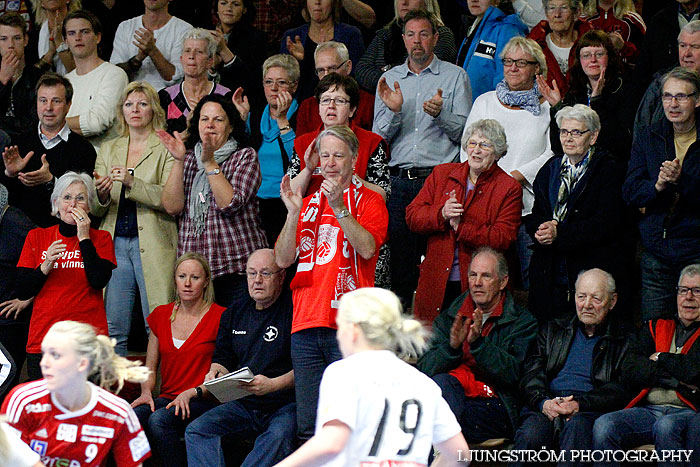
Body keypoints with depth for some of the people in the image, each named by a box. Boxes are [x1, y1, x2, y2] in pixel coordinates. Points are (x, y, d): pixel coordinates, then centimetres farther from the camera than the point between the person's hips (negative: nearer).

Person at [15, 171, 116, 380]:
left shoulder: (100, 238, 8)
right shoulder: (37, 237, 11)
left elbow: (99, 281, -9)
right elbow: (22, 292, 6)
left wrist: (84, 238, -7)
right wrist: (45, 267, -11)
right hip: (43, 338, 1)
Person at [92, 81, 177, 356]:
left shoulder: (166, 148, 4)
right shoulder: (108, 150, 18)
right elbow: (95, 210, 15)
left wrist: (132, 183, -21)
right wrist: (101, 195, -8)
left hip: (152, 246, -4)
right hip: (115, 244, 4)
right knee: (113, 328, 0)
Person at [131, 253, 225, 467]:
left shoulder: (219, 317, -1)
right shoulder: (161, 315, 15)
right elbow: (150, 368, 21)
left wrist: (192, 392, -15)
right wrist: (146, 392, 0)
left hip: (202, 401, -4)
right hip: (167, 399, 4)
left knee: (159, 420, -34)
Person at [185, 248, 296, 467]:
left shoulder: (293, 308, -4)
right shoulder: (234, 312, 17)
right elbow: (223, 357, 27)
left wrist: (272, 385, -23)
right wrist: (215, 372, 3)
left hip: (285, 404, -6)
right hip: (243, 404, 6)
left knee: (278, 437, -37)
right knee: (197, 430, -17)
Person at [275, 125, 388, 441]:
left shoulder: (369, 201, 6)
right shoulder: (307, 204, 19)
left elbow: (368, 248, -12)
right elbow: (282, 260, 8)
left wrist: (339, 207, -19)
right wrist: (294, 214, -6)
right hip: (306, 323, 4)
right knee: (309, 427, 1)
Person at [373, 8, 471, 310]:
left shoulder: (455, 76, 8)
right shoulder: (389, 79, 16)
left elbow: (464, 132, 1)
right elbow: (378, 137, 10)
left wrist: (440, 114, -17)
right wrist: (393, 111, -8)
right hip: (399, 180, 3)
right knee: (400, 248, -2)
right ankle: (402, 306, 7)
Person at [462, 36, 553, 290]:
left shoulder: (548, 108, 8)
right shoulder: (485, 102, 16)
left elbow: (554, 154, -2)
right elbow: (468, 150, 12)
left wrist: (515, 177, -12)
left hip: (530, 206, -2)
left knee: (529, 276, -6)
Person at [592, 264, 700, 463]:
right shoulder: (655, 328, 25)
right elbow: (629, 371, 8)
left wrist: (660, 358, 6)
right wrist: (677, 379, -3)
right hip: (647, 409, 4)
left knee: (666, 426, -39)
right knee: (604, 425, -26)